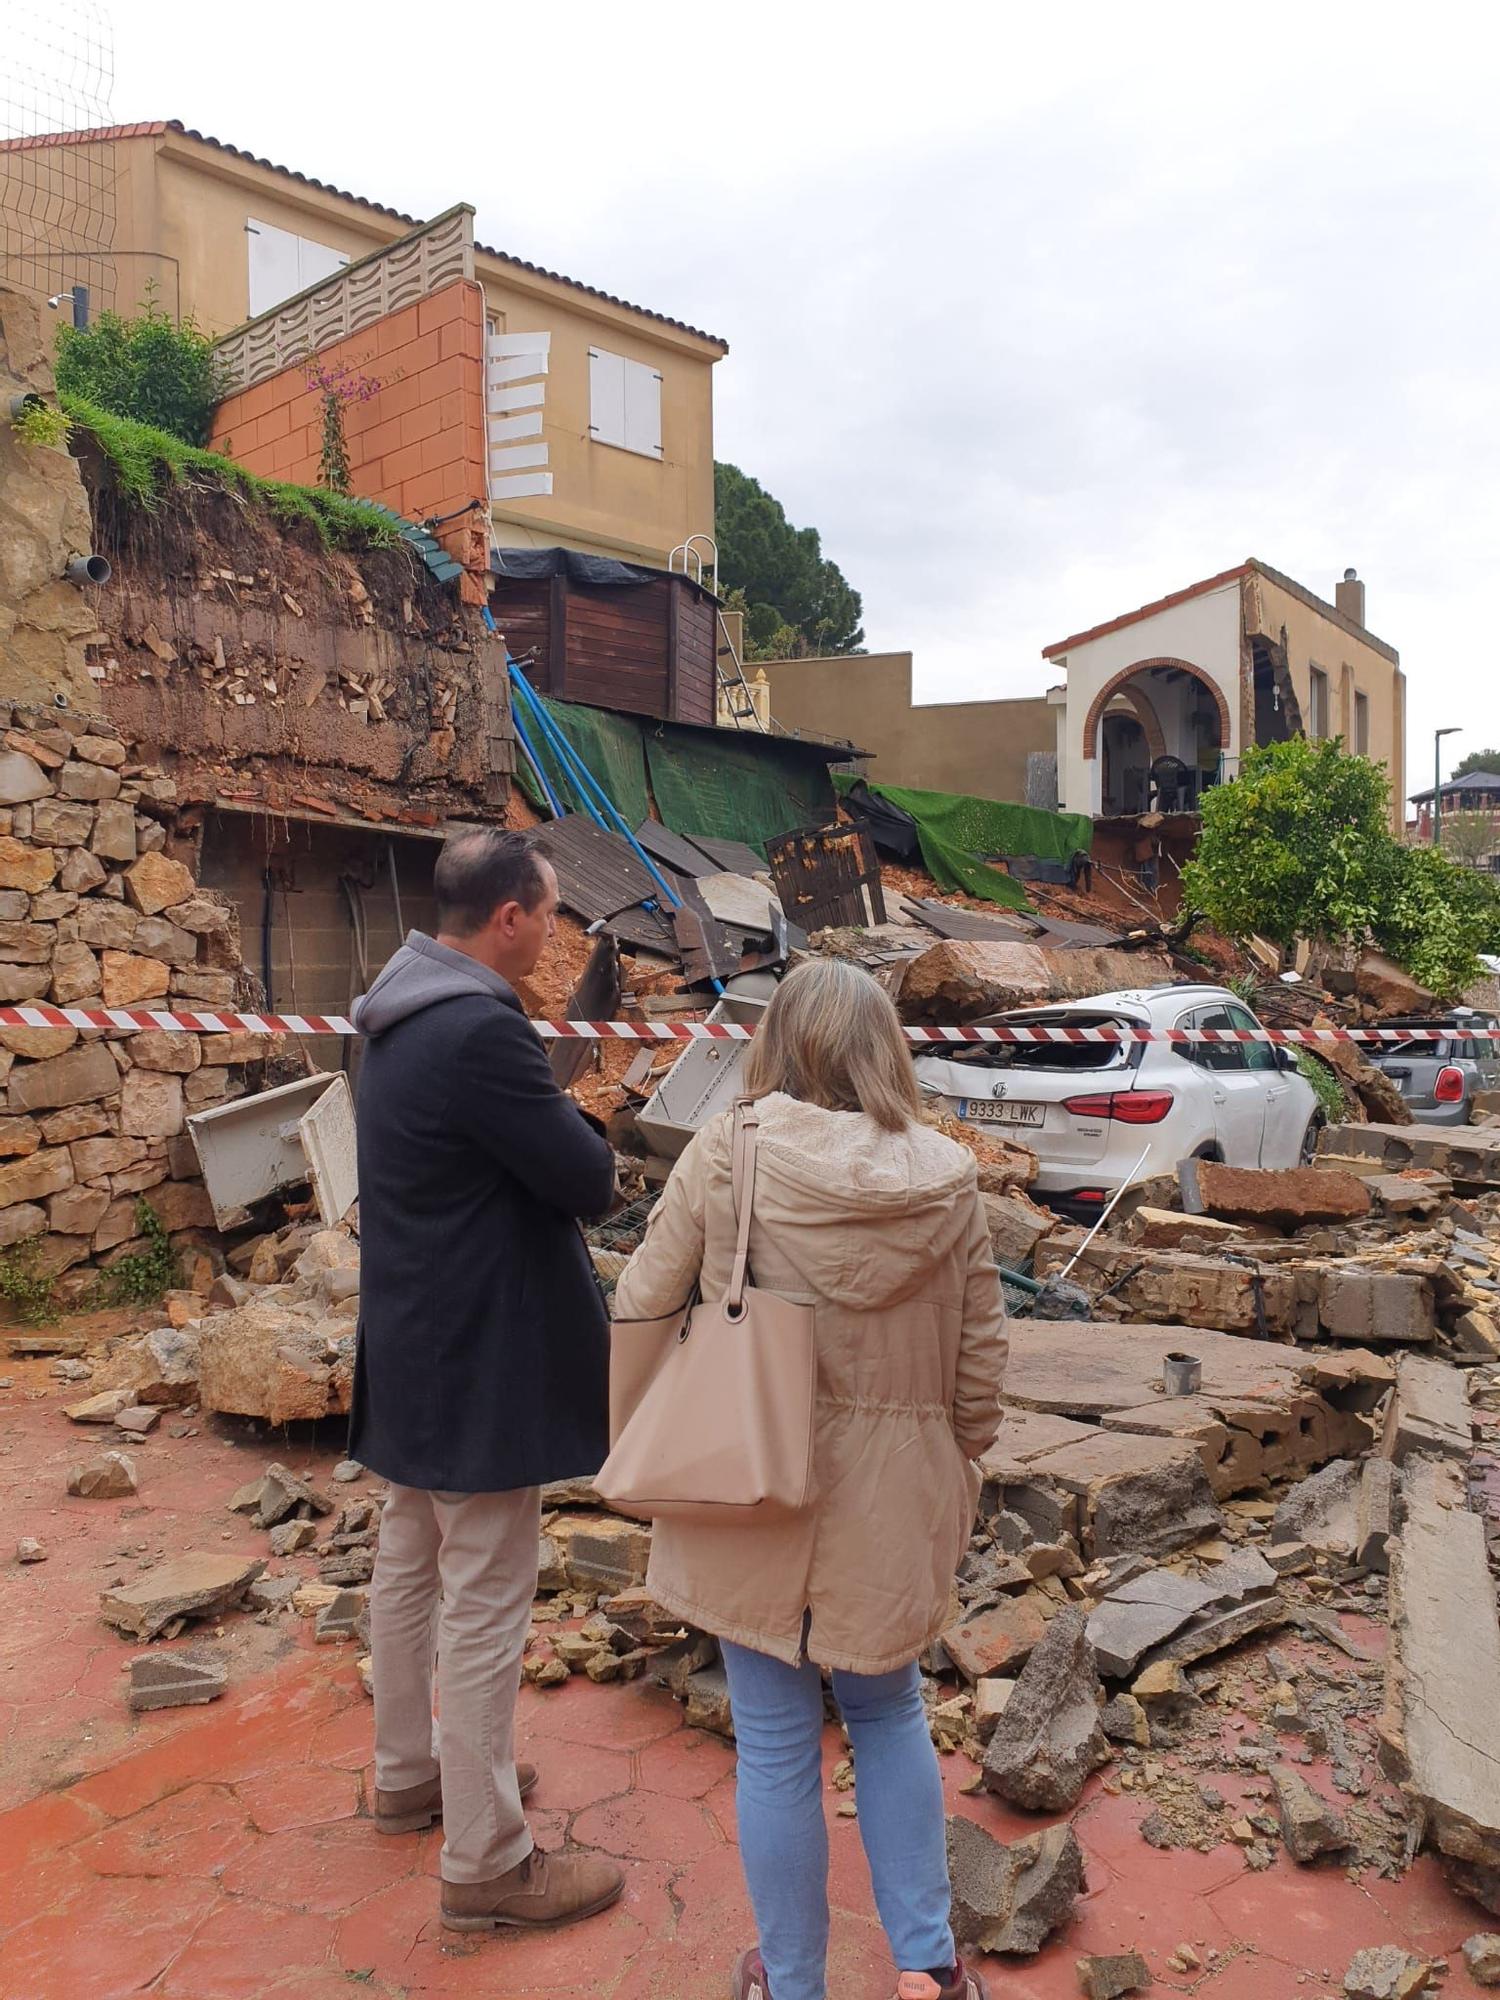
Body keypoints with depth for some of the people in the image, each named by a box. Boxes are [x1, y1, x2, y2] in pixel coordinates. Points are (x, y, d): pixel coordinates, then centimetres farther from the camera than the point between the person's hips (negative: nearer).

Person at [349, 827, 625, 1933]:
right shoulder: (482, 1030, -26)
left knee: (410, 1570, 23)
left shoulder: (402, 1015, 5)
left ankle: (410, 1773, 42)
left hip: (410, 1349, 10)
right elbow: (590, 1179, -20)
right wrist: (578, 1130, -2)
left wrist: (558, 1135, -4)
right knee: (486, 1608, 3)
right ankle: (487, 1862, 18)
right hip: (484, 1363, -10)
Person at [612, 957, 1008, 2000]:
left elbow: (641, 1310, -7)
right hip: (893, 1506, 2)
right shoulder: (946, 1179, -8)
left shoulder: (725, 1154, -14)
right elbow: (981, 1363, -2)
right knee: (889, 1716, 26)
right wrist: (952, 1487, 14)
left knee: (777, 1748, 16)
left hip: (749, 1500, -2)